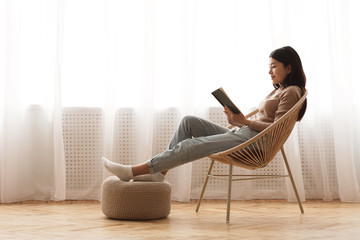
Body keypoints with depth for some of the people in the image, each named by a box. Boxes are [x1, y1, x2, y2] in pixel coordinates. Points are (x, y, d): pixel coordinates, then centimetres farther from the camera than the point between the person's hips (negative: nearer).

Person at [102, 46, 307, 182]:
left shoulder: (291, 92, -3)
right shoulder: (278, 91, 27)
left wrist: (246, 121, -21)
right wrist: (236, 121, 4)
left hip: (252, 141, -10)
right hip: (242, 134, 10)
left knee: (192, 145, -20)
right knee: (189, 122, -2)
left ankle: (132, 171, -22)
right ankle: (159, 172, -11)